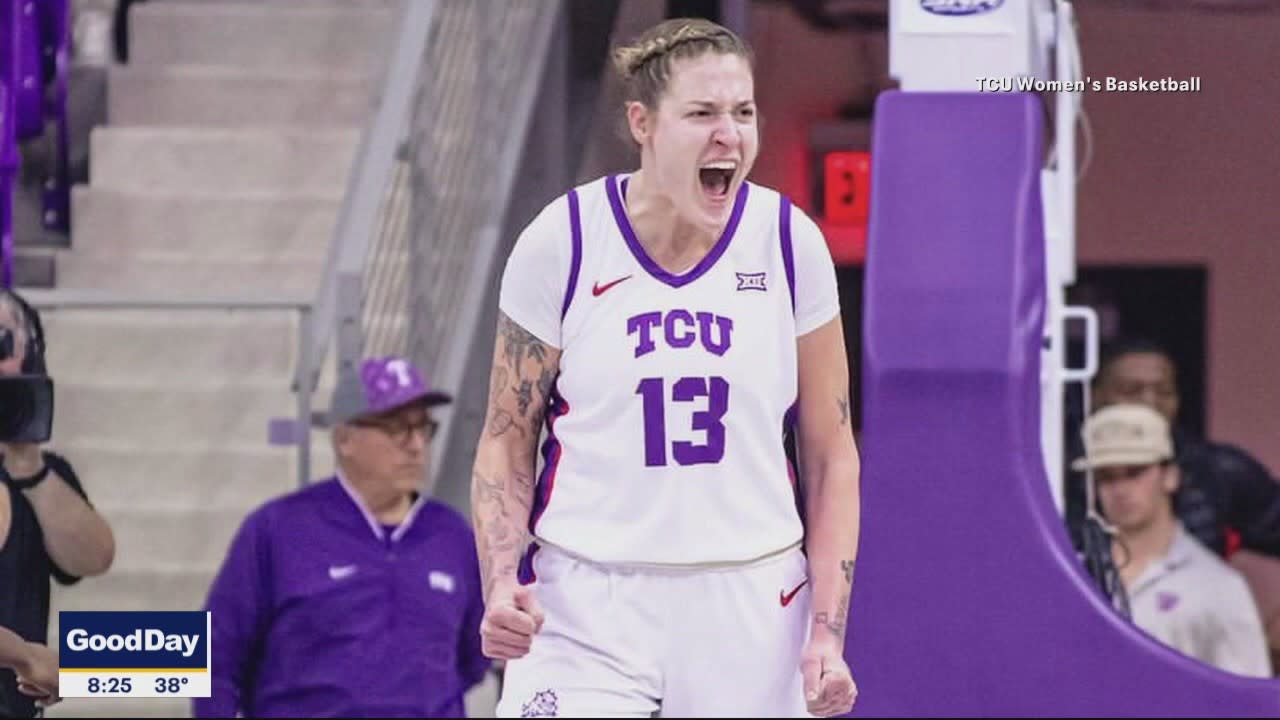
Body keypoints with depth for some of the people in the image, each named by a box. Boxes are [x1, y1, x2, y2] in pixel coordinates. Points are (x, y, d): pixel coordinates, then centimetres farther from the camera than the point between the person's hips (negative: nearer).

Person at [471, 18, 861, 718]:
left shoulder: (791, 243, 0)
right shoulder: (560, 242, -4)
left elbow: (829, 455, 6)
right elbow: (506, 442, 4)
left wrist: (828, 629, -1)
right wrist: (500, 584, -12)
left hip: (752, 606, 2)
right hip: (586, 607, -1)